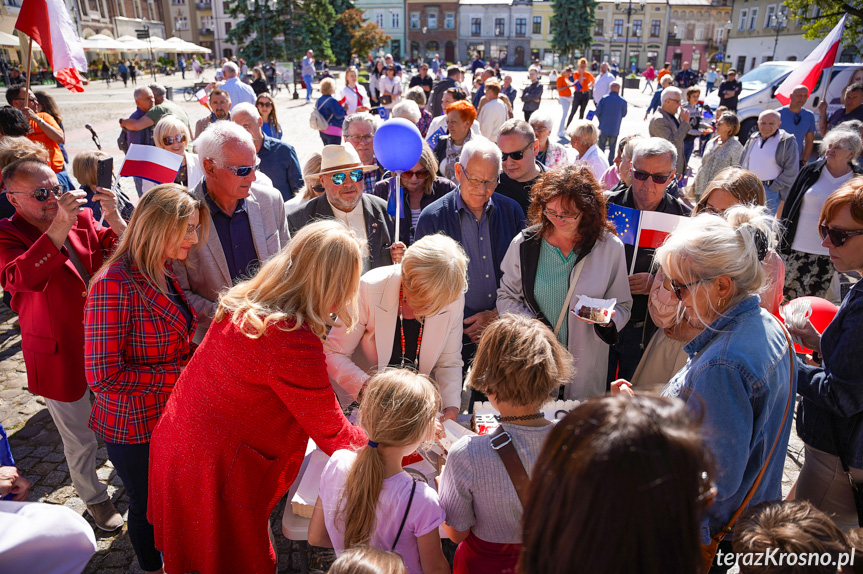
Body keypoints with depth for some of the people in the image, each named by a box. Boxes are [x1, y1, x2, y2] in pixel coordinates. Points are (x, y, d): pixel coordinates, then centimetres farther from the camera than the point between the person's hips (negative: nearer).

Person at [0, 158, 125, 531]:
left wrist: (114, 219, -23)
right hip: (61, 357, -3)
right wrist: (59, 227, -41)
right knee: (80, 440, 14)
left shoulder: (82, 219, 0)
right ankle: (94, 497, 38)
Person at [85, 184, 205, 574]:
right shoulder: (115, 284, -26)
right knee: (148, 505, 18)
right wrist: (179, 374, -22)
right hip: (135, 427, -7)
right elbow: (103, 375, -26)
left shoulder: (165, 275, 3)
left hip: (174, 416, 7)